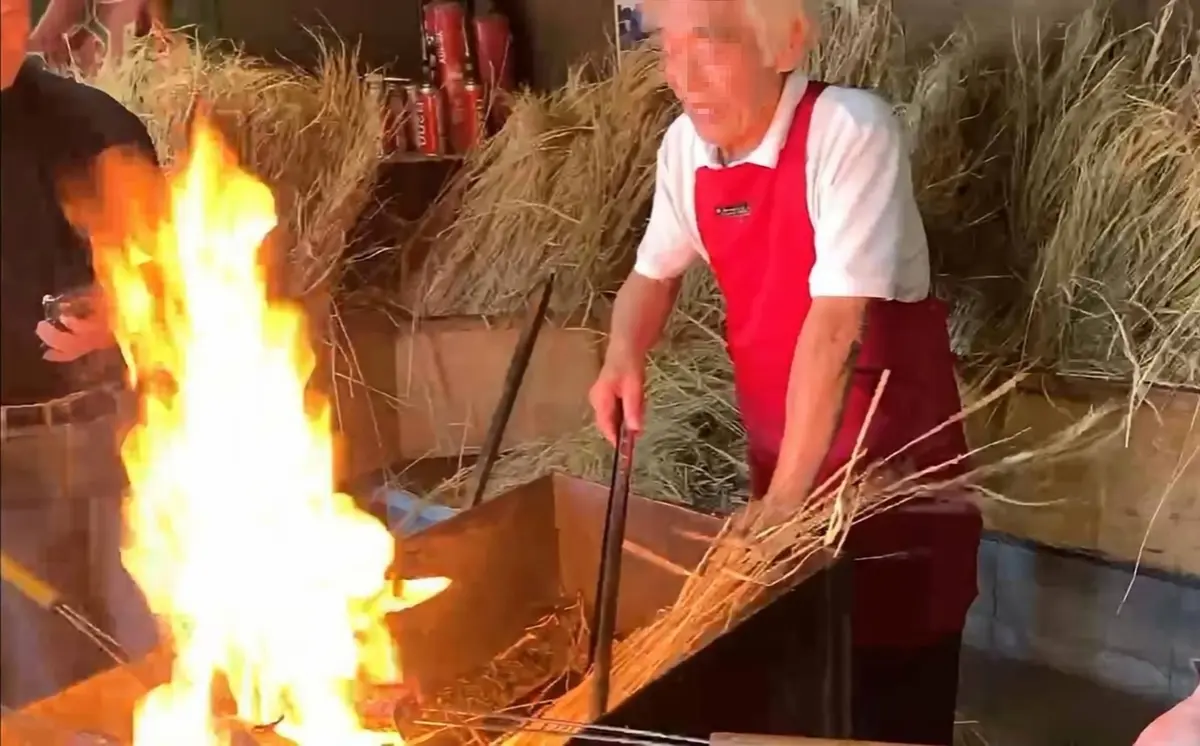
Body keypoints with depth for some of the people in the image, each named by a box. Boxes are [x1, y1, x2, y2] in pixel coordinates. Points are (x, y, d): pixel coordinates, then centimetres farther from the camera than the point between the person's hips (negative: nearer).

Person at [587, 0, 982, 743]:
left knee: (898, 684, 5)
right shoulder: (686, 145, -4)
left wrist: (786, 495, -26)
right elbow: (655, 271, 11)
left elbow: (835, 324, -27)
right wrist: (625, 358, -9)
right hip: (776, 441, 6)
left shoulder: (850, 131, -24)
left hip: (890, 443, -5)